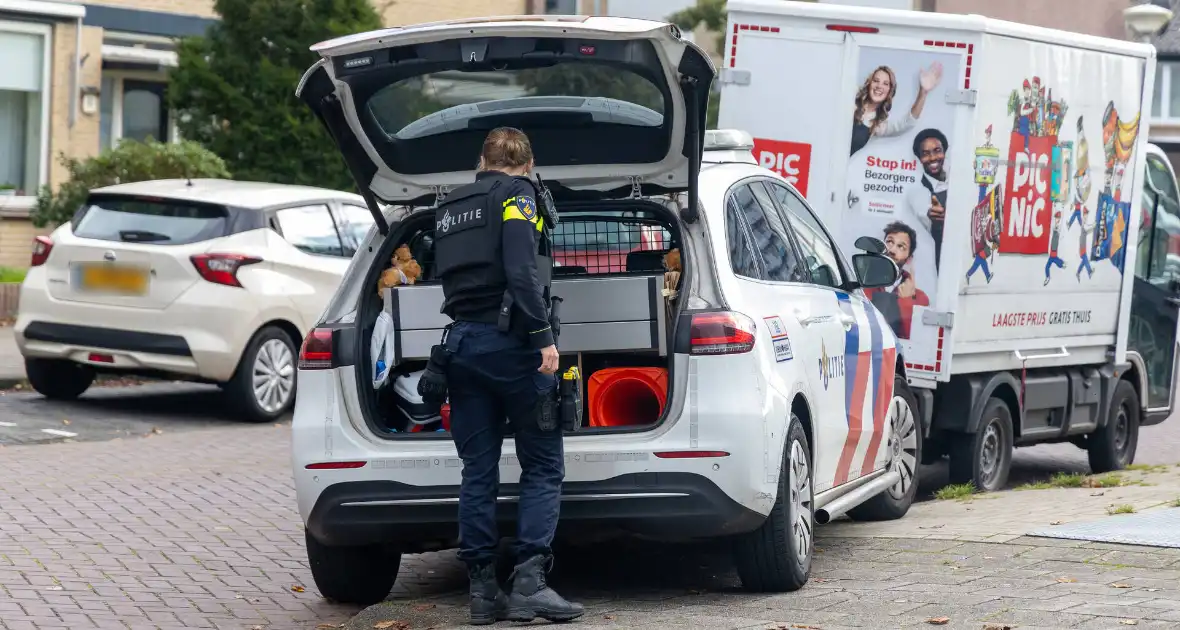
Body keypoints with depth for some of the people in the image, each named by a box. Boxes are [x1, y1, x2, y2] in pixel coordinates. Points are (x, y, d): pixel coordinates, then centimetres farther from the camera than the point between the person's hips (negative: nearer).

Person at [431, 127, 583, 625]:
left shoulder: (449, 209, 19)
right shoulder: (515, 196, -3)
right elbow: (521, 271, -17)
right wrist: (543, 336, -19)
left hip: (461, 341, 7)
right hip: (510, 341, -6)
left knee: (478, 472, 7)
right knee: (543, 467, -1)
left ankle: (482, 590, 6)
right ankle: (529, 582, -11)